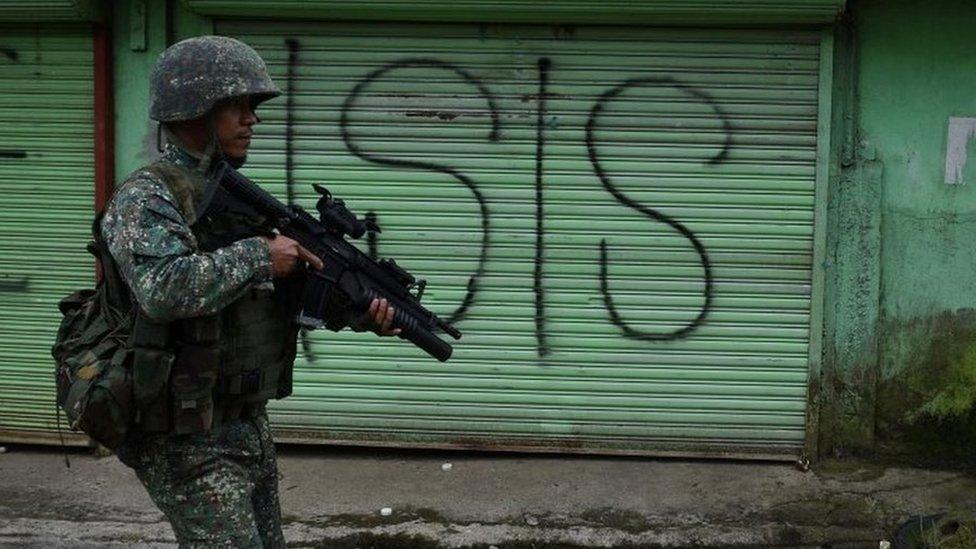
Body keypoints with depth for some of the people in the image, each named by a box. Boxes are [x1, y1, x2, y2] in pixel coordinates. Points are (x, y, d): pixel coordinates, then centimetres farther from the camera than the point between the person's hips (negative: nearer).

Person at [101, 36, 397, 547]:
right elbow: (163, 288, -33)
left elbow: (304, 282, 11)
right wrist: (258, 255, -22)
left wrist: (363, 309, -7)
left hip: (248, 426, 9)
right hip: (188, 443, -9)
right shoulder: (147, 197, -14)